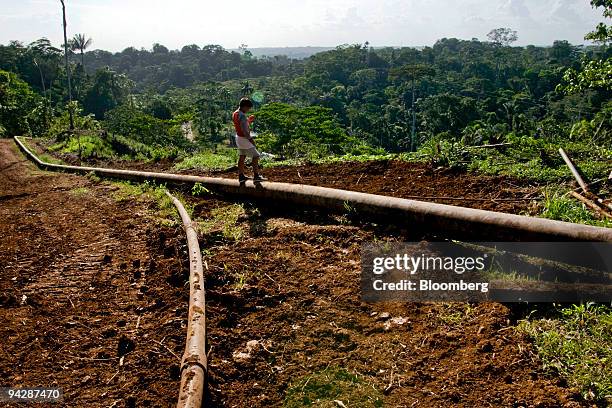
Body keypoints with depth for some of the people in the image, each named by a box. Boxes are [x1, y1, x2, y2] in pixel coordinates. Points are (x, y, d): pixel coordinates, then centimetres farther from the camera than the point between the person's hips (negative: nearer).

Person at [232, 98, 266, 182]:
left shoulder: (235, 113, 5)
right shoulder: (242, 116, -25)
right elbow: (244, 130, -26)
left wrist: (249, 120, 11)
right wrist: (250, 139, -19)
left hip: (238, 137, 10)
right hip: (244, 139, -10)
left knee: (242, 157, 17)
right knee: (256, 156, 0)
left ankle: (241, 176, 22)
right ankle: (256, 176, 4)